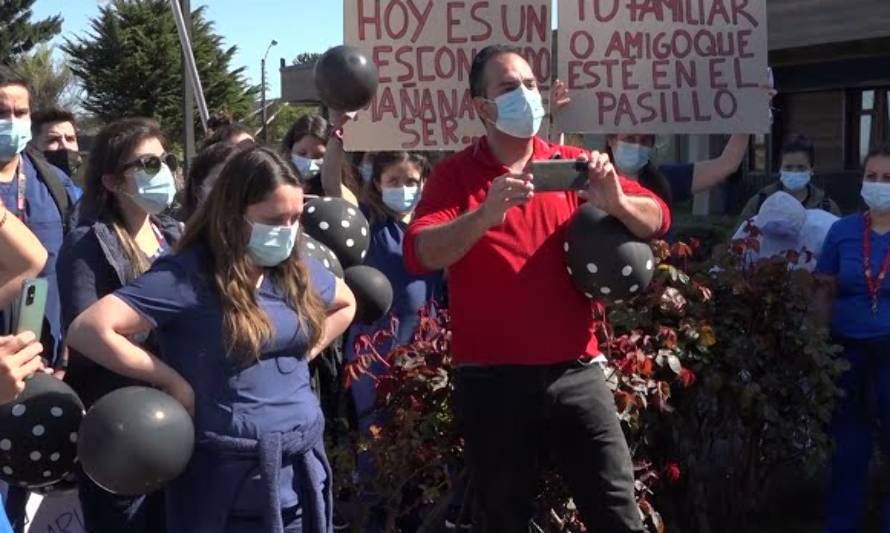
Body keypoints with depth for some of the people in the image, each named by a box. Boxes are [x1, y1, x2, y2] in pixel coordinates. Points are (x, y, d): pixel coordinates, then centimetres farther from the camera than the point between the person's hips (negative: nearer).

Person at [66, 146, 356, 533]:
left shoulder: (297, 271, 7)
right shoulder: (188, 276, -14)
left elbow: (345, 304, 28)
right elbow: (89, 330, -21)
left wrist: (302, 355, 11)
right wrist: (174, 382, -15)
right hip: (231, 480, -6)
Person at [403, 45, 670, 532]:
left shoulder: (573, 166, 7)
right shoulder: (455, 175, -1)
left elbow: (657, 220, 4)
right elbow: (419, 254, -17)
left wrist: (616, 202, -17)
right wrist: (485, 215, -33)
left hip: (574, 372, 2)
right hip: (491, 379, -1)